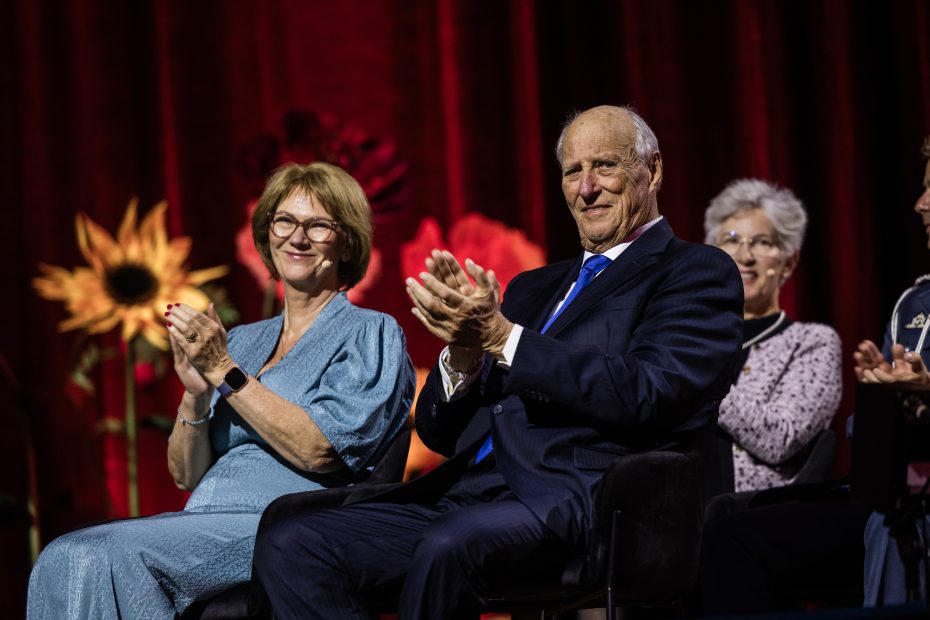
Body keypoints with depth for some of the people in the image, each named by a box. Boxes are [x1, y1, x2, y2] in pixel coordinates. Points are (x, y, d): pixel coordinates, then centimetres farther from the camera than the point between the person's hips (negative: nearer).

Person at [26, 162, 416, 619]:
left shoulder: (369, 334, 6)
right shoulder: (242, 342, 24)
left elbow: (320, 452, -11)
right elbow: (186, 475, 18)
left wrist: (225, 373, -9)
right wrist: (195, 393, -1)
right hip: (206, 524, 6)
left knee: (120, 549, -30)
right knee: (66, 560, -24)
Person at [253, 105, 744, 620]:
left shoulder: (700, 273, 8)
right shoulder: (534, 288, 28)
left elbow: (645, 393, -11)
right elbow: (439, 432, 22)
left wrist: (502, 337, -11)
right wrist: (462, 353, 0)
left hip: (576, 500, -7)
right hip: (464, 495, 7)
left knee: (449, 546, -38)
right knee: (288, 544, -15)